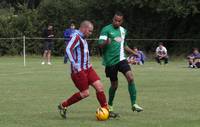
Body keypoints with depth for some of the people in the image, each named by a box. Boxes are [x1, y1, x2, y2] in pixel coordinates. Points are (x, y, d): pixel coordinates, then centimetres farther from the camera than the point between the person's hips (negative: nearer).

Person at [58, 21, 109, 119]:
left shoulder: (83, 38, 17)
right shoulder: (76, 37, -13)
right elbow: (68, 50, -26)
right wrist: (74, 64, -32)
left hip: (87, 68, 9)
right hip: (78, 70, -9)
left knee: (99, 86, -2)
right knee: (85, 93, -6)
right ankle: (63, 106, 9)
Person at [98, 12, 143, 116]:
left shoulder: (123, 31, 12)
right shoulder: (106, 29, -7)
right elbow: (100, 44, -15)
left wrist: (134, 53, 23)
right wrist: (106, 43, -37)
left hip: (121, 59, 5)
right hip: (110, 61, -5)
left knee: (130, 77, -15)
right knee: (114, 84, 2)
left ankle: (134, 104, -11)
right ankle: (109, 106, 25)